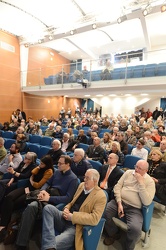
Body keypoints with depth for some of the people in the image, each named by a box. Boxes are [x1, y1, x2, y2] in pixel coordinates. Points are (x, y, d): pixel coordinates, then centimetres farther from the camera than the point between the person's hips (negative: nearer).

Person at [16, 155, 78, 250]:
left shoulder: (73, 179, -10)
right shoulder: (57, 172, 11)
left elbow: (68, 198, -16)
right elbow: (47, 183, 17)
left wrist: (49, 198, -22)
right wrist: (43, 190, -7)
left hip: (57, 203, -6)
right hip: (47, 198, 6)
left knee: (31, 208, -28)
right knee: (31, 207, -26)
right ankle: (22, 242, -13)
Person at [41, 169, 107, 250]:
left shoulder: (100, 196, -14)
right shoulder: (82, 185, 7)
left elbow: (94, 219, -22)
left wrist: (73, 217, -22)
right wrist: (66, 208, -4)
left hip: (75, 227, -7)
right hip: (65, 219, 8)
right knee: (48, 208, -21)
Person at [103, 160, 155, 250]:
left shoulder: (150, 182, -2)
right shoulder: (128, 172, 6)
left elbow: (147, 202, -14)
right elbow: (117, 186, 3)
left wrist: (141, 182, -18)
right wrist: (119, 203, -9)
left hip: (134, 209, -2)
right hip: (119, 202, 3)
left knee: (135, 229, -30)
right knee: (104, 212, -21)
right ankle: (113, 234, 11)